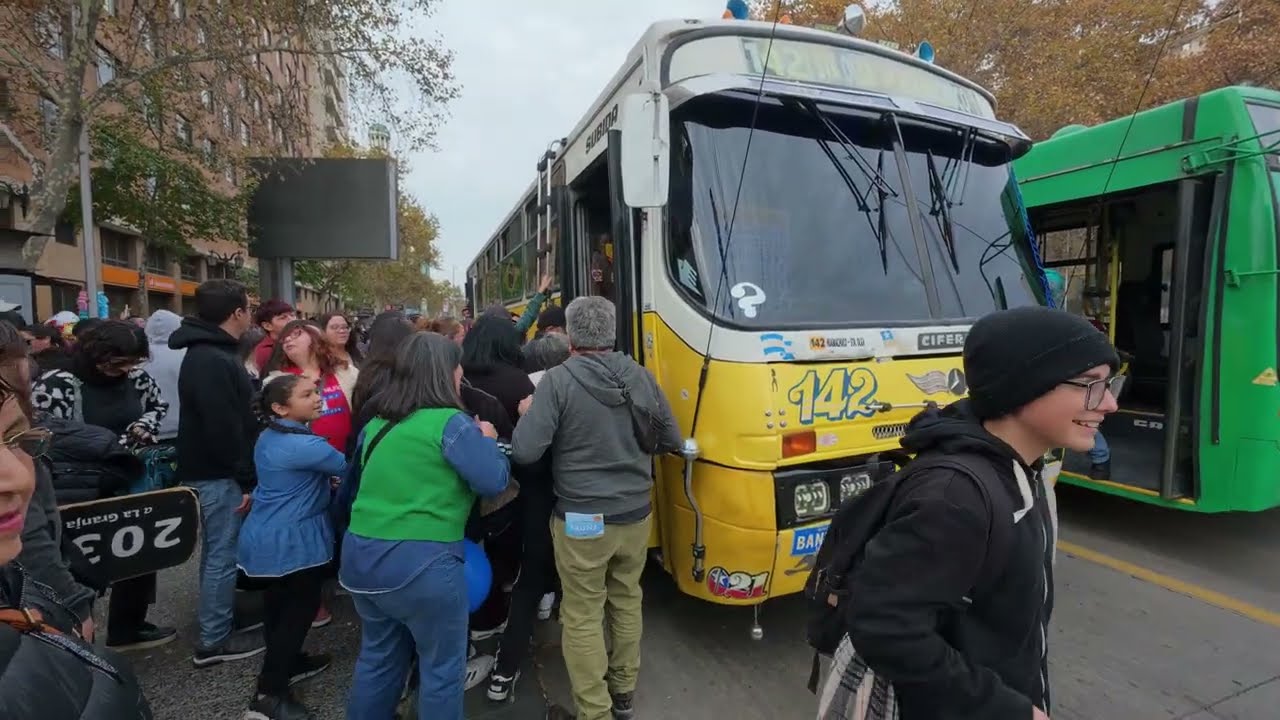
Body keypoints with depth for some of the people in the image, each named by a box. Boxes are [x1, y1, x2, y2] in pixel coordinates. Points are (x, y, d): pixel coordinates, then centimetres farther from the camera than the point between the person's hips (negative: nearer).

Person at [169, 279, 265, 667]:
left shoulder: (209, 353, 12)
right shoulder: (211, 361, -22)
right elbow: (223, 428, -25)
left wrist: (243, 474, 18)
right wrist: (246, 479, -19)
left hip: (215, 470, 10)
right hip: (217, 474, -10)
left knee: (218, 551, 19)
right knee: (224, 554, 0)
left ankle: (219, 623, 34)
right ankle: (214, 641, 12)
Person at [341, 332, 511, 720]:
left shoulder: (377, 422, 9)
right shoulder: (451, 423, -14)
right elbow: (494, 481, -13)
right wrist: (487, 440, 4)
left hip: (361, 554, 8)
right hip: (421, 562, -8)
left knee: (378, 657, 25)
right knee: (441, 666, 10)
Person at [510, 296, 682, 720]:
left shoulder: (559, 380, -16)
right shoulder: (641, 377, -2)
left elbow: (525, 453, -19)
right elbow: (672, 441, 7)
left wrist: (527, 415, 1)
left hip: (581, 520, -5)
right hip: (636, 514, 5)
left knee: (582, 617, 10)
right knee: (627, 602, 22)